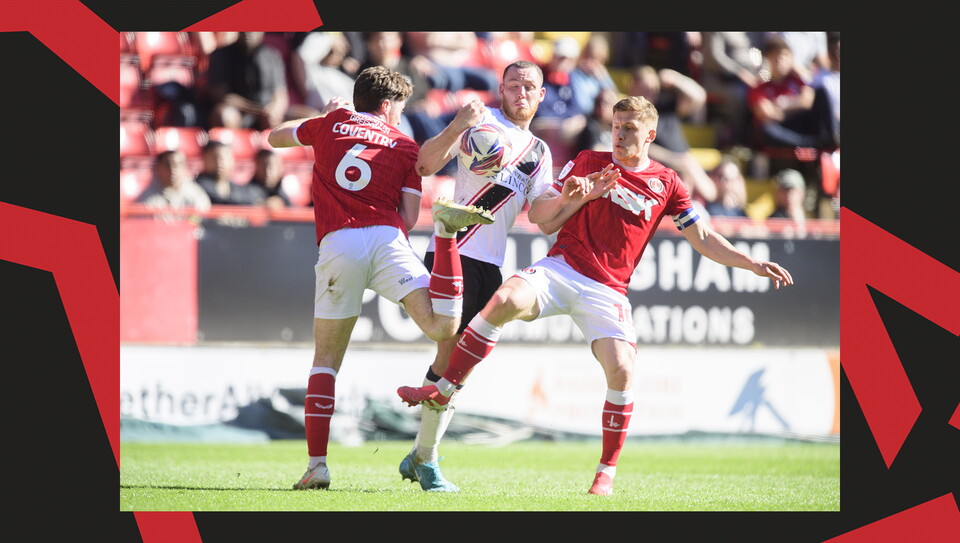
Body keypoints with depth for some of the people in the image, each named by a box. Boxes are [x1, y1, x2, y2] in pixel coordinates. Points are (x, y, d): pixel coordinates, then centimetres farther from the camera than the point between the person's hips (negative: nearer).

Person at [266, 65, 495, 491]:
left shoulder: (330, 124, 21)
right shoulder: (405, 146, 19)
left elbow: (275, 136, 40)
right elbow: (408, 218, 11)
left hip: (337, 245, 1)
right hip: (386, 239, -1)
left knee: (326, 359, 9)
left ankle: (317, 464, 1)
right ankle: (446, 229, -32)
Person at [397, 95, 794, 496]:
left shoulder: (666, 184, 12)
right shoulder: (587, 163, 12)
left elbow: (703, 239, 16)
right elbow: (538, 217, 12)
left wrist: (753, 264, 7)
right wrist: (572, 197, -7)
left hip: (608, 291, 0)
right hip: (560, 268, 0)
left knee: (621, 371, -20)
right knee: (503, 301, -30)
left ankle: (606, 472, -3)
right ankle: (441, 391, -19)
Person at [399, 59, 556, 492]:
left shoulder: (540, 153, 19)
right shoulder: (483, 121, 0)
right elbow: (426, 165, -9)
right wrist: (458, 126, -25)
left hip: (490, 264, 7)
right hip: (452, 252, -7)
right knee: (450, 351, -13)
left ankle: (419, 457, 17)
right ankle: (426, 458, -5)